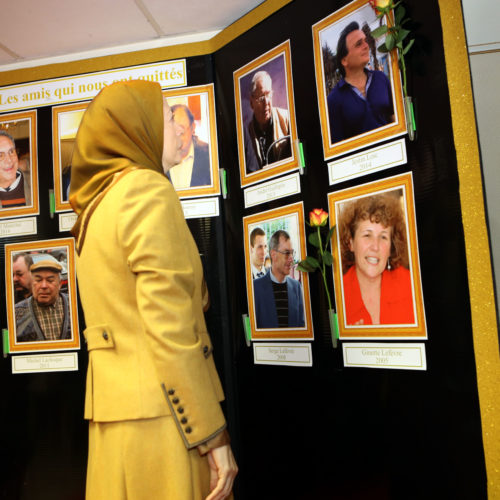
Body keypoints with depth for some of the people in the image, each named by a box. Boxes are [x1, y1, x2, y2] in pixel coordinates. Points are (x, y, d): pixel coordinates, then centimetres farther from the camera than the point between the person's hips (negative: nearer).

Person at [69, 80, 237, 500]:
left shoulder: (96, 206, 15)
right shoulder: (148, 190, -11)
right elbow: (169, 325, -19)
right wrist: (213, 434, -15)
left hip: (115, 408, 8)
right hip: (159, 414, -8)